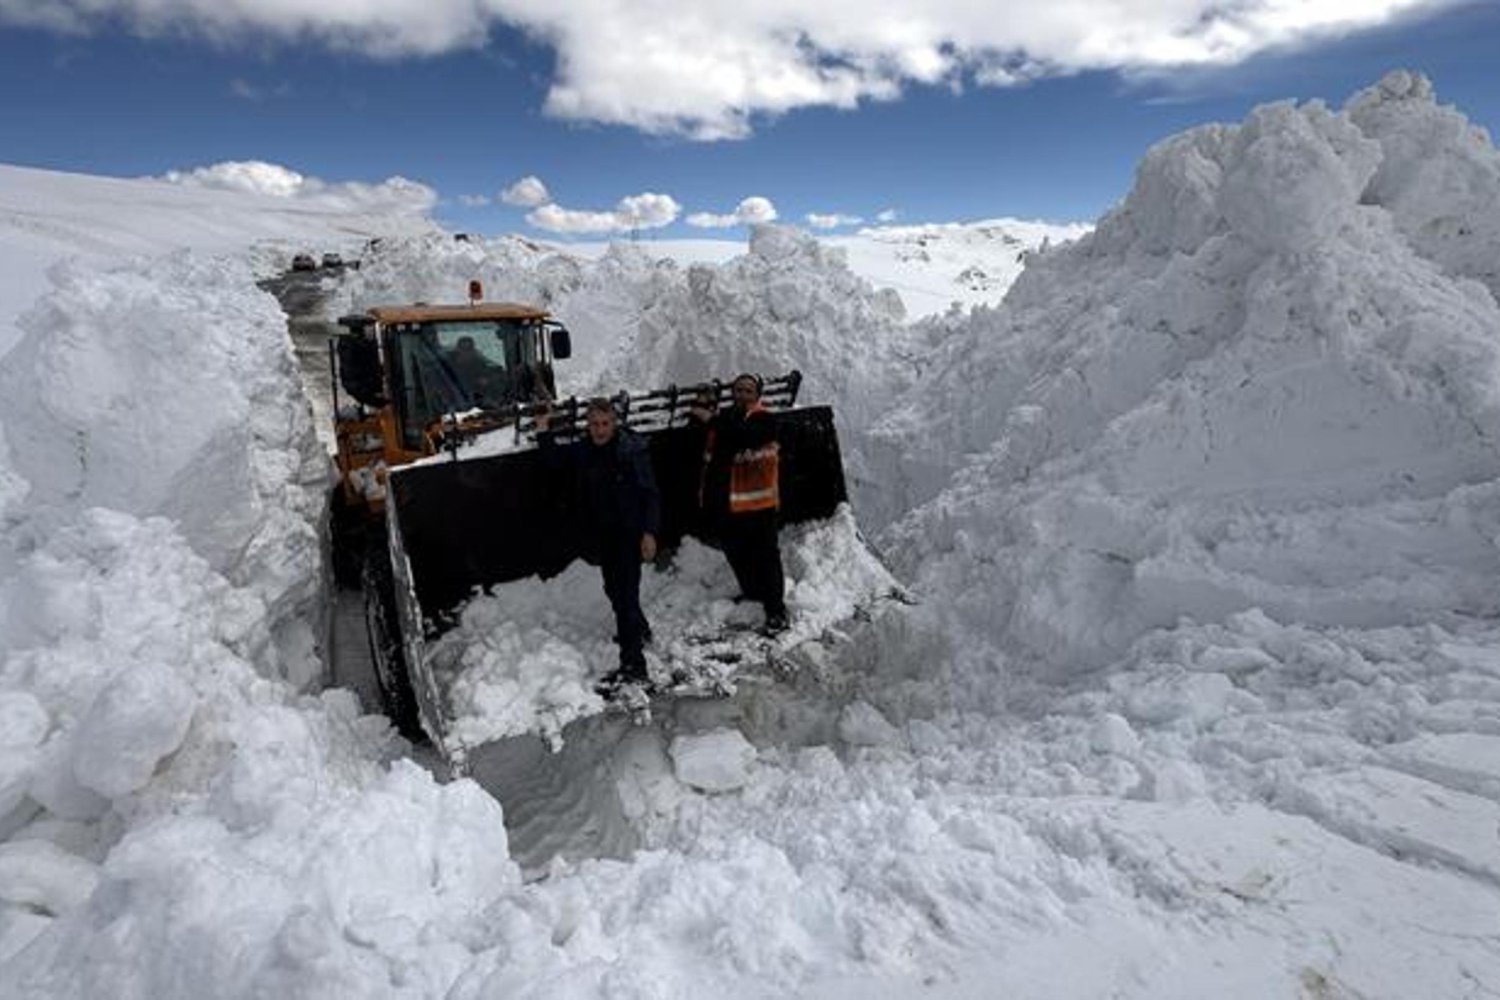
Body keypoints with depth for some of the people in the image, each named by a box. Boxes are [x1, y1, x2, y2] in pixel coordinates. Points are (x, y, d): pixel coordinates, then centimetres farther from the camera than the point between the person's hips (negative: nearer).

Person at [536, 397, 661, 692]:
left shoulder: (632, 450, -14)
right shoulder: (582, 451, 3)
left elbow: (650, 493, -14)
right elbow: (553, 459, 14)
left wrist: (649, 532, -19)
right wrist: (543, 430, 0)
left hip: (629, 534, -7)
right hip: (602, 535, 7)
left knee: (625, 594, -11)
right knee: (614, 590, 22)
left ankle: (633, 665, -6)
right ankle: (639, 631, 48)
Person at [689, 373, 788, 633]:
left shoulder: (764, 419, -6)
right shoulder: (723, 419, 13)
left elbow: (747, 436, -28)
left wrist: (711, 420, -26)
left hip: (757, 502, -6)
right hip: (725, 502, 6)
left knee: (765, 555, -2)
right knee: (737, 555, 17)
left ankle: (776, 610, 5)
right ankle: (752, 597, 35)